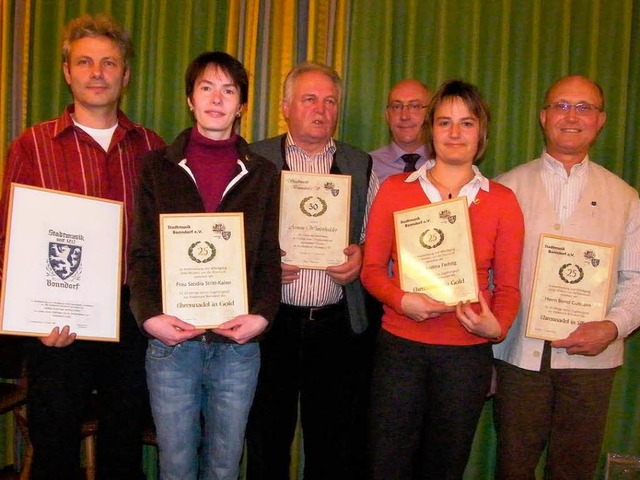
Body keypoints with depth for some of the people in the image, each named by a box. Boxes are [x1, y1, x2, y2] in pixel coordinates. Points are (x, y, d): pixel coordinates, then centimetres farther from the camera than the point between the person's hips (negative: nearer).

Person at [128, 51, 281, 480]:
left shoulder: (263, 175, 8)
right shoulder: (159, 167, 5)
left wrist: (262, 314, -11)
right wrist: (149, 315, -13)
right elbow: (142, 253, 2)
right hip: (171, 339, 0)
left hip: (238, 344, 1)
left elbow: (270, 258, 5)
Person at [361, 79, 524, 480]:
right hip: (400, 346, 0)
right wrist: (401, 300, -15)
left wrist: (497, 326, -14)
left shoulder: (502, 201, 3)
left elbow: (508, 286, 5)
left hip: (468, 353, 1)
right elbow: (372, 268, 3)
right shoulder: (394, 189, 3)